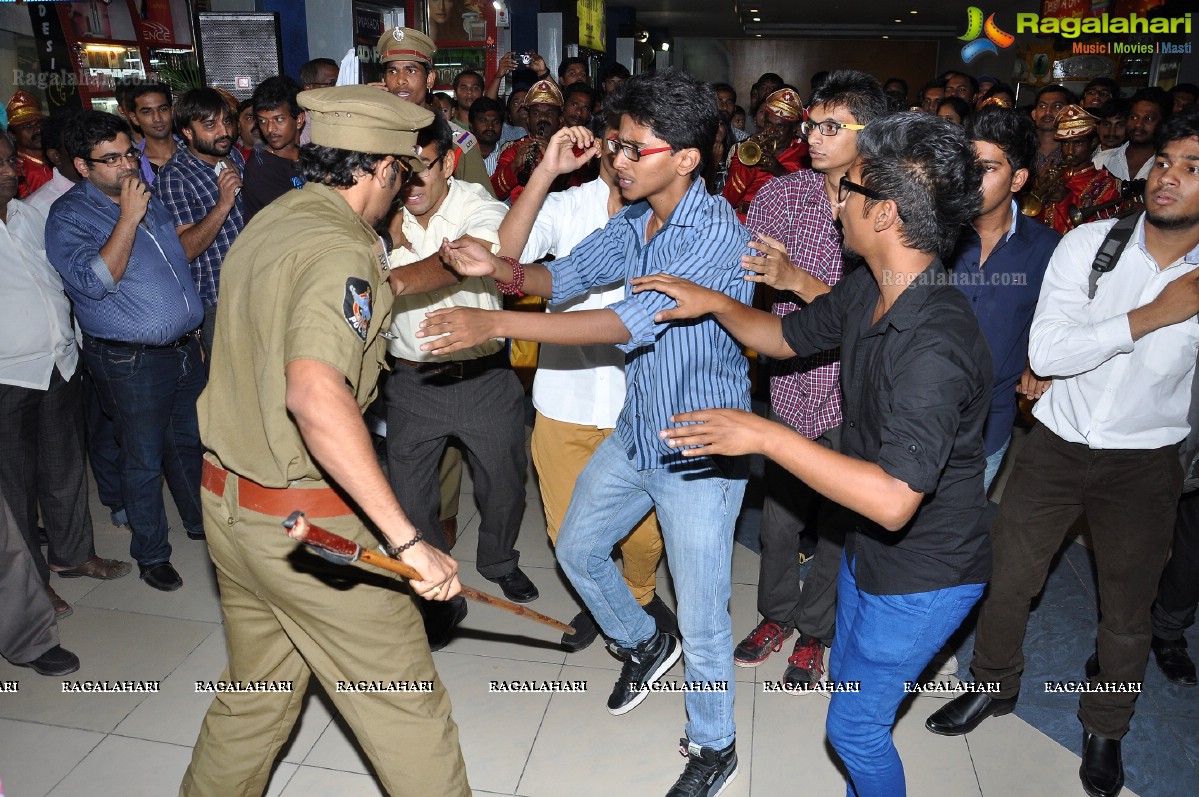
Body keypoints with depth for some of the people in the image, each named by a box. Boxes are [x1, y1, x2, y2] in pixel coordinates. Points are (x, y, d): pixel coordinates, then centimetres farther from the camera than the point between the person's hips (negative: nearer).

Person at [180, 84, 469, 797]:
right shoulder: (339, 250, -21)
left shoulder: (273, 219, 8)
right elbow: (315, 391, -38)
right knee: (407, 706, 8)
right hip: (308, 522, -9)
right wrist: (407, 538, -38)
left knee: (256, 692, 26)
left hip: (227, 502, 9)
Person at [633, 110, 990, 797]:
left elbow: (892, 499, -40)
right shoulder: (867, 292, -6)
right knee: (848, 677, 28)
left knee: (854, 725, 8)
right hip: (871, 549, 9)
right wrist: (717, 303, -5)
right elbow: (786, 336, 12)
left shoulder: (936, 343, -35)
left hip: (923, 577, -9)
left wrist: (765, 435, -38)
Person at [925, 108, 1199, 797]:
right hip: (1057, 447, 0)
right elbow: (1046, 354, -21)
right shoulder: (1089, 244, -11)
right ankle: (996, 687, 40)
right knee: (1006, 581, 11)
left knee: (1128, 615, 16)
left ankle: (1105, 729, 43)